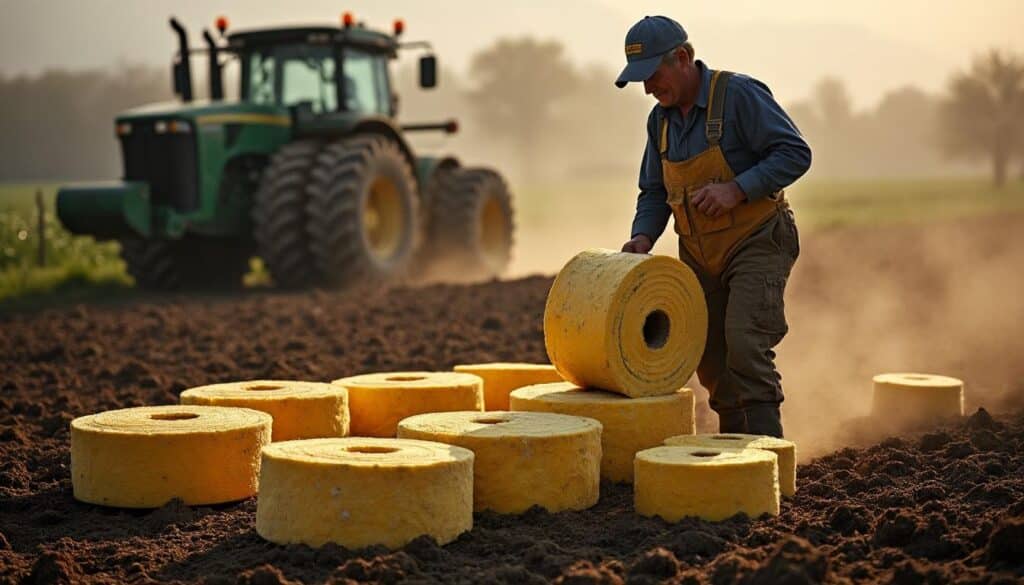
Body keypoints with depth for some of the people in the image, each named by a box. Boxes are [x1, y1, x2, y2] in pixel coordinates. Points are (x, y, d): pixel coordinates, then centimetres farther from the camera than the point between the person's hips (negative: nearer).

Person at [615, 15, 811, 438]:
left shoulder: (739, 94, -15)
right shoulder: (660, 119, 7)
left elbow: (795, 153, -18)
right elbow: (654, 193, 13)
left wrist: (736, 189, -28)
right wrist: (643, 236, -5)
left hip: (756, 243, -7)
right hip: (701, 255, 7)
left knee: (745, 344, -21)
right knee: (710, 359, 9)